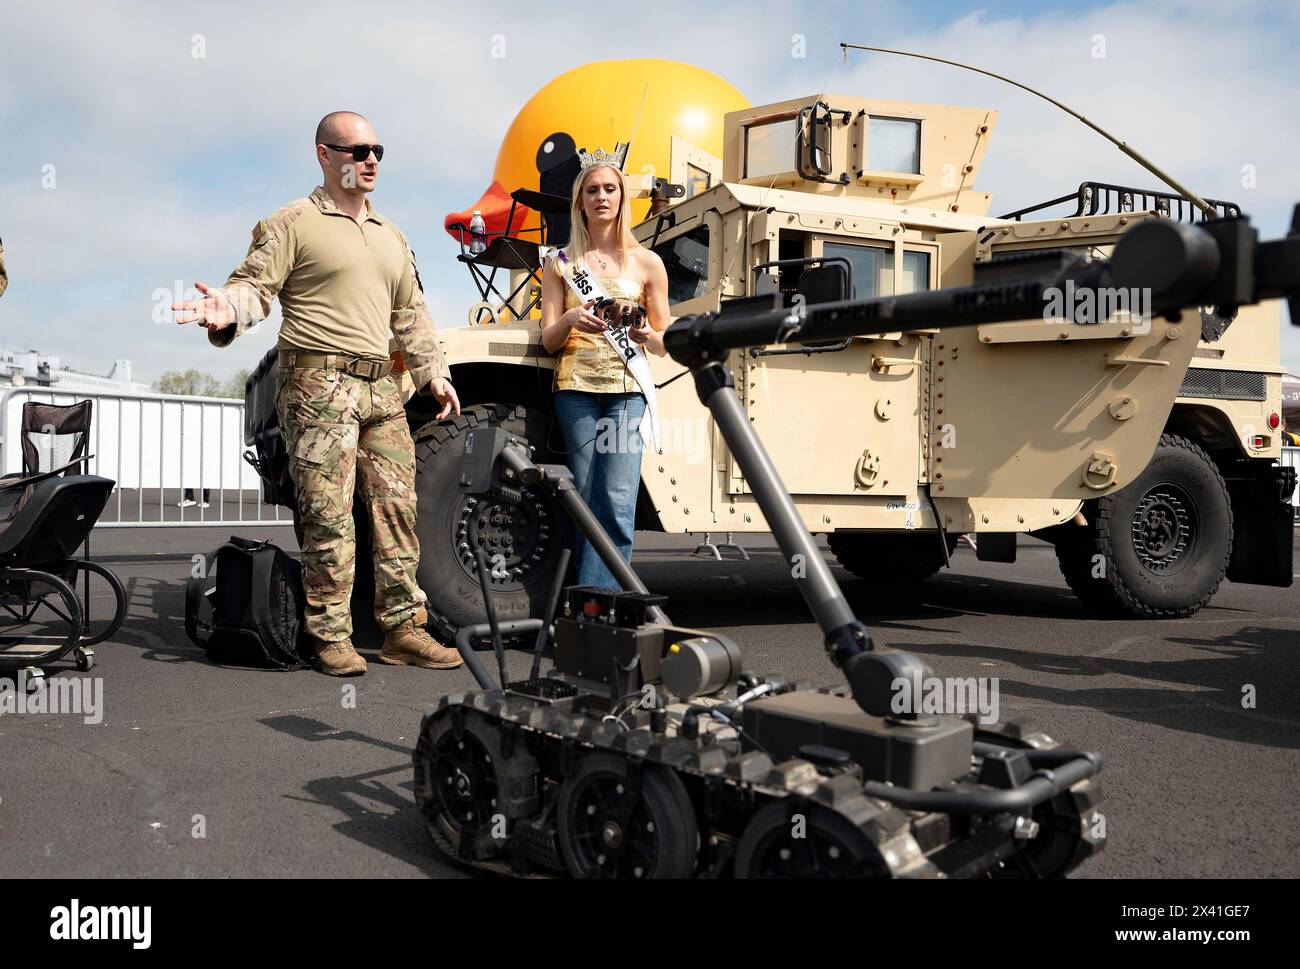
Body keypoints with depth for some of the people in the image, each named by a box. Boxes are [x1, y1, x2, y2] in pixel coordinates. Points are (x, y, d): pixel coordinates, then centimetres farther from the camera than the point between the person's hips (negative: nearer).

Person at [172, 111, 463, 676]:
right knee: (329, 516, -7)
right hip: (319, 384, -7)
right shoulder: (294, 224, 1)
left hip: (381, 388, 7)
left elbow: (411, 313, 27)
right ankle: (330, 636, 3)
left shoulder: (390, 235, 23)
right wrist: (228, 311, -29)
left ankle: (403, 629, 11)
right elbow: (254, 284, -7)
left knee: (396, 507, 4)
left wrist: (432, 373, 21)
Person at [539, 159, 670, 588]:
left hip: (627, 391, 0)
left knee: (617, 505, -11)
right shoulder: (561, 263, 12)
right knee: (587, 503, -2)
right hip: (576, 389, 1)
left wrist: (646, 335, -12)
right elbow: (549, 341, 7)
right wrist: (571, 319, -15)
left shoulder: (647, 263, 10)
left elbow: (666, 344, 12)